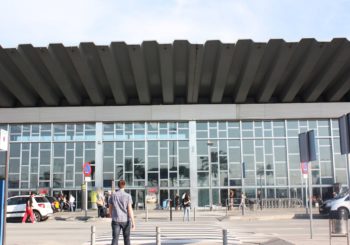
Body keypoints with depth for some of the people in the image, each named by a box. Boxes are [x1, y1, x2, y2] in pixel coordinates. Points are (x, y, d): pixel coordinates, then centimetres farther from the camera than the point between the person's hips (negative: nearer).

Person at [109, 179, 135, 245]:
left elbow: (110, 209, 8)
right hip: (126, 220, -1)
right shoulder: (127, 196, -6)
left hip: (116, 220, 1)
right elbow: (130, 209, -11)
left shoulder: (113, 195, 1)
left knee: (115, 238, -2)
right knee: (126, 238, 13)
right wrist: (133, 222, -8)